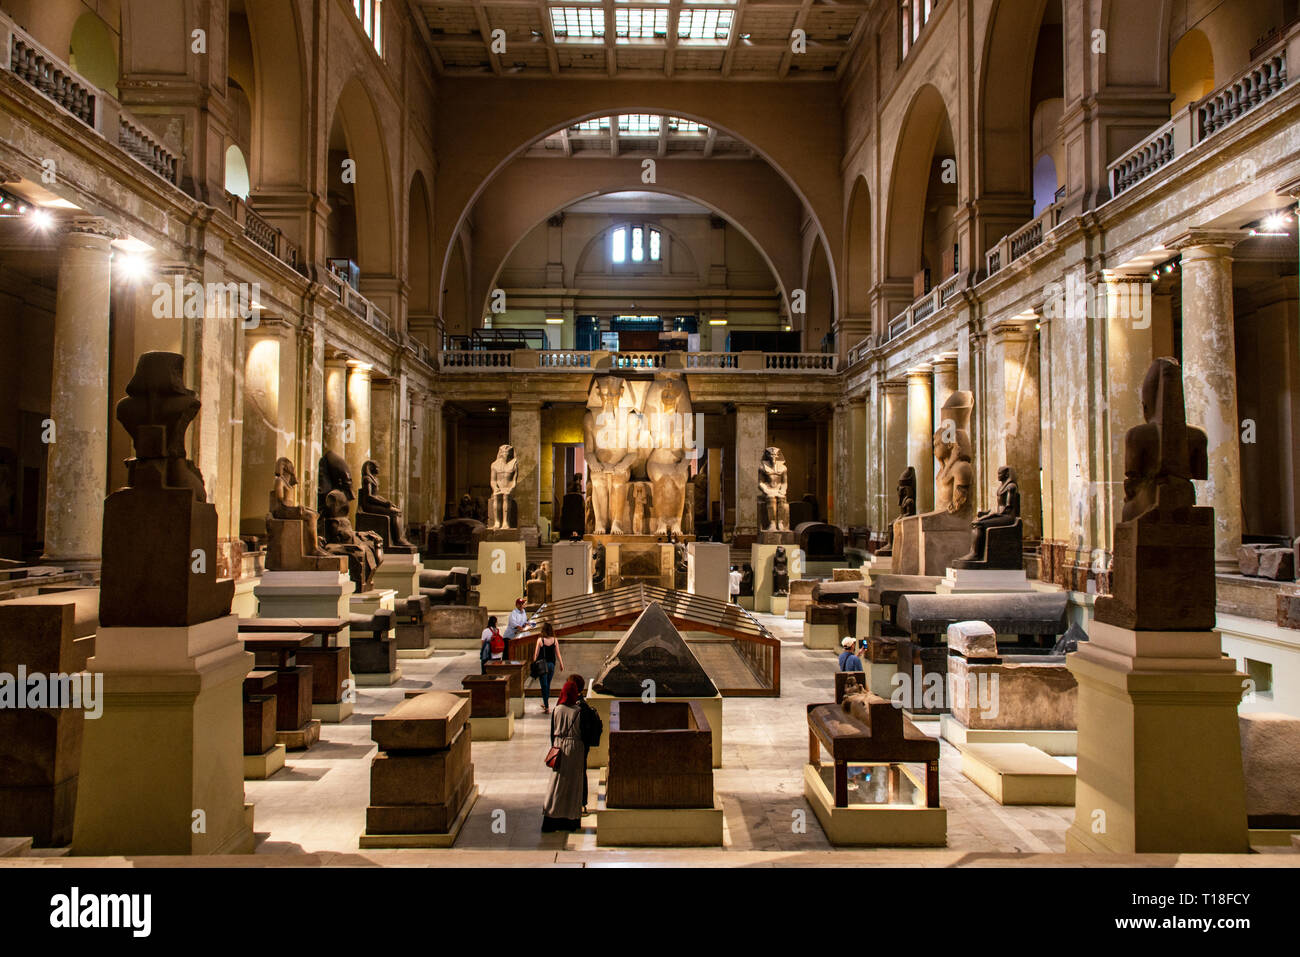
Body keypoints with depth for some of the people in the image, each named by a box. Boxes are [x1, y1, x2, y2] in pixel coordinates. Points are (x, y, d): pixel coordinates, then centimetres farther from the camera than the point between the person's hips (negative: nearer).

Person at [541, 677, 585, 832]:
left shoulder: (557, 710, -3)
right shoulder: (578, 711, -10)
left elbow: (552, 732, 3)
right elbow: (583, 733, -6)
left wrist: (554, 747, 15)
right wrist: (584, 753, 4)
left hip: (559, 746, 2)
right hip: (575, 748, -2)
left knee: (557, 783, 6)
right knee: (573, 784, 8)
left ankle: (550, 820, 2)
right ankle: (571, 820, 14)